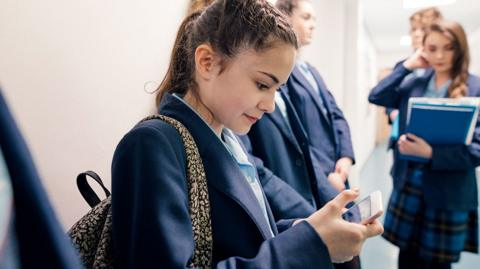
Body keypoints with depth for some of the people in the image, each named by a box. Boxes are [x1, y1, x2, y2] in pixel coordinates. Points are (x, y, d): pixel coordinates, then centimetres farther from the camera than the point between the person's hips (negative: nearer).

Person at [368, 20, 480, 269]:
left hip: (448, 193, -3)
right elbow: (376, 97, -4)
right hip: (408, 185, 3)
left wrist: (431, 153, -23)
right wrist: (407, 66, -5)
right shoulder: (415, 84, 4)